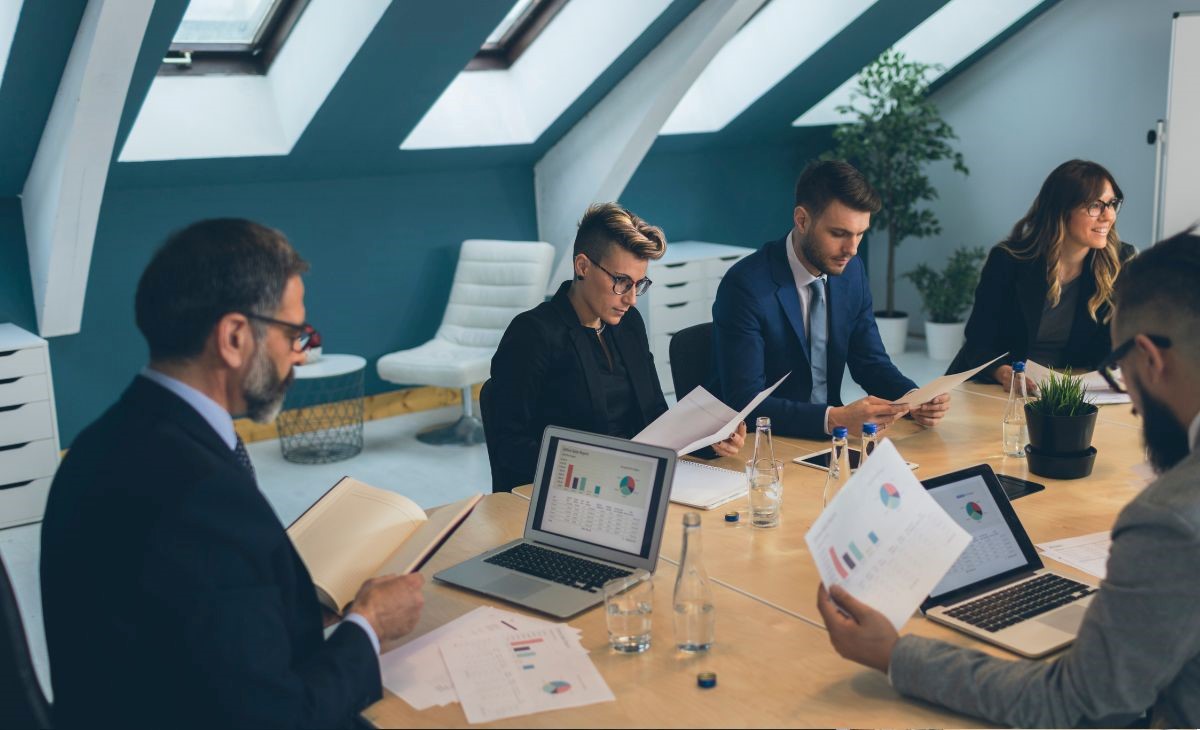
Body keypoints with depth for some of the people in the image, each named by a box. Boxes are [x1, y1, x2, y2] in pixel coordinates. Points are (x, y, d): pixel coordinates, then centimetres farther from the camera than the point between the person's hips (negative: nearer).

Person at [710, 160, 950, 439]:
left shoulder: (852, 270, 0)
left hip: (827, 437, 7)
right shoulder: (746, 287, -20)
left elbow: (870, 362, 8)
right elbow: (745, 403, -23)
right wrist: (835, 419, -34)